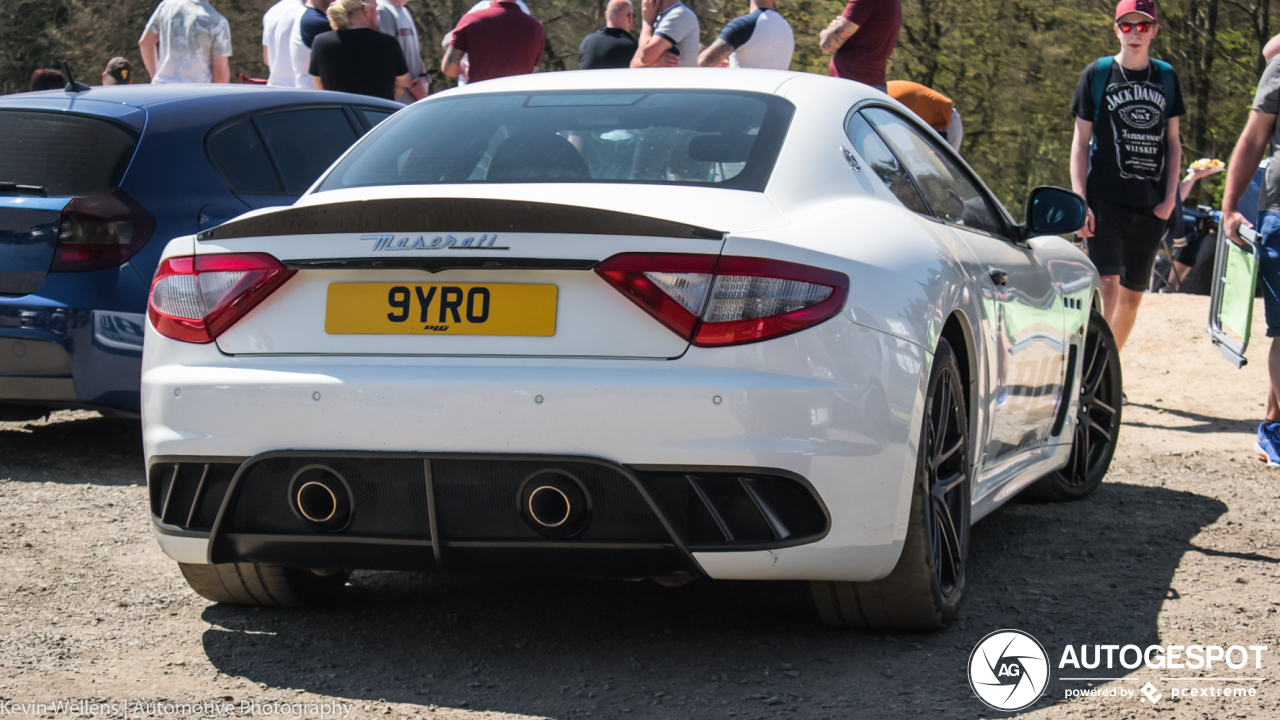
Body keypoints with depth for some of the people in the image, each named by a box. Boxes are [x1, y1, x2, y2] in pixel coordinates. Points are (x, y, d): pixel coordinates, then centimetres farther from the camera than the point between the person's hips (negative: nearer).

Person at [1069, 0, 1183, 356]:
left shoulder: (1166, 76, 10)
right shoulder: (1097, 73, 1)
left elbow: (1172, 141, 15)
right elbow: (1080, 142, 0)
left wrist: (1170, 196, 3)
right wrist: (1080, 202, -10)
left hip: (1151, 206, 4)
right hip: (1105, 201, -4)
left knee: (1132, 295, 8)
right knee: (1108, 287, -16)